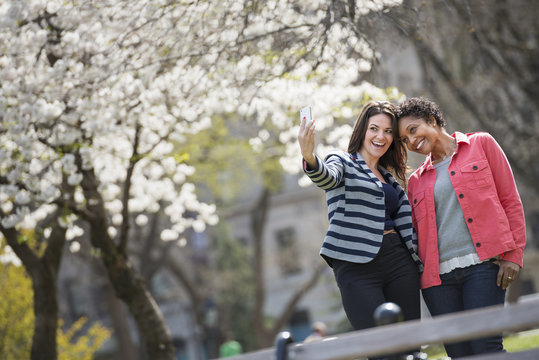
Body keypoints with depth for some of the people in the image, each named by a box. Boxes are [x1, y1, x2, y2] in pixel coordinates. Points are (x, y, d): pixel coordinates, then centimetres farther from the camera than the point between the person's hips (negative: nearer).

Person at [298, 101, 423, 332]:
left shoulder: (388, 177, 22)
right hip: (357, 267, -6)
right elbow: (328, 178, -20)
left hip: (398, 262, 6)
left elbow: (404, 223, 20)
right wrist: (309, 159, -43)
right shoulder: (343, 162, 3)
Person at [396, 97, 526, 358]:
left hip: (482, 264, -4)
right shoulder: (416, 181, 20)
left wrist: (513, 255, -4)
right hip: (438, 275, 4)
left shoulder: (480, 144, 10)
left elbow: (510, 200, 6)